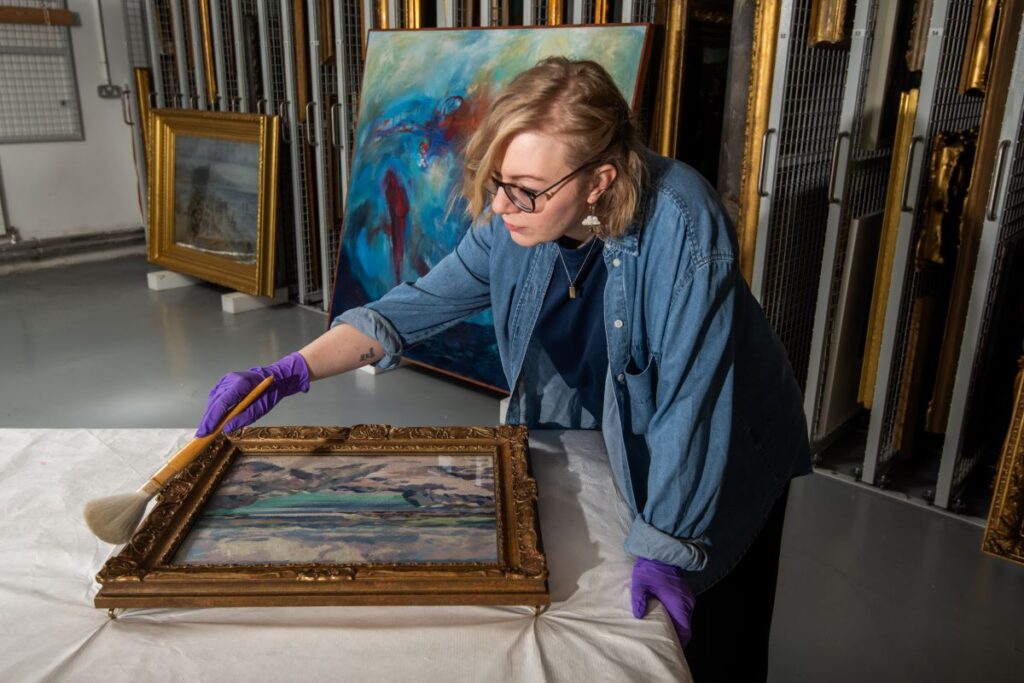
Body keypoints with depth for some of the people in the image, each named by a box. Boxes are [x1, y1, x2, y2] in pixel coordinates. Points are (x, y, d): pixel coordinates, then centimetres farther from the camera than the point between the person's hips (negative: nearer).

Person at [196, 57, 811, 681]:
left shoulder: (681, 225, -34)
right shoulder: (512, 220, -17)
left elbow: (689, 399, -31)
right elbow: (422, 303, -12)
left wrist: (664, 549, -26)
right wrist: (287, 374, -22)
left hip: (715, 460, -4)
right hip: (595, 441, 4)